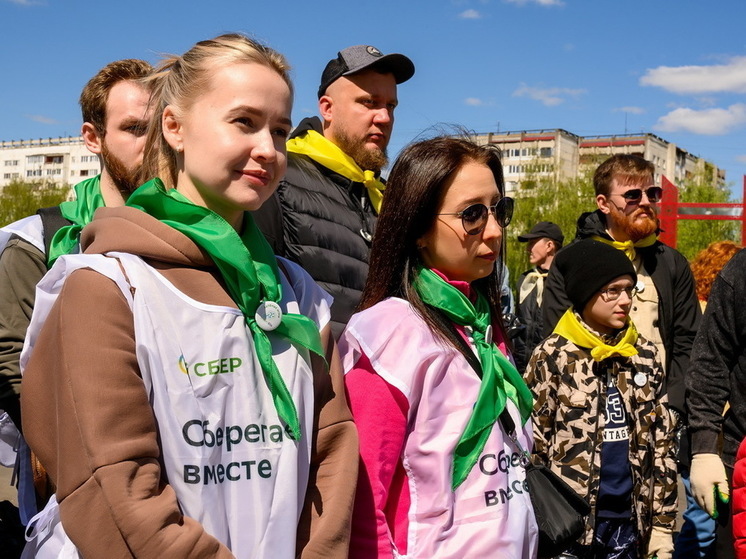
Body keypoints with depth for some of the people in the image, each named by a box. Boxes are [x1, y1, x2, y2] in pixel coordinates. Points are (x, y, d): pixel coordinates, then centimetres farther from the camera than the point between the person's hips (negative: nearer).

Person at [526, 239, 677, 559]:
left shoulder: (645, 357, 5)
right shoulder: (552, 357, -8)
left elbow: (663, 444, 8)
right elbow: (533, 448, -6)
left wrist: (663, 524, 6)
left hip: (629, 521, 4)